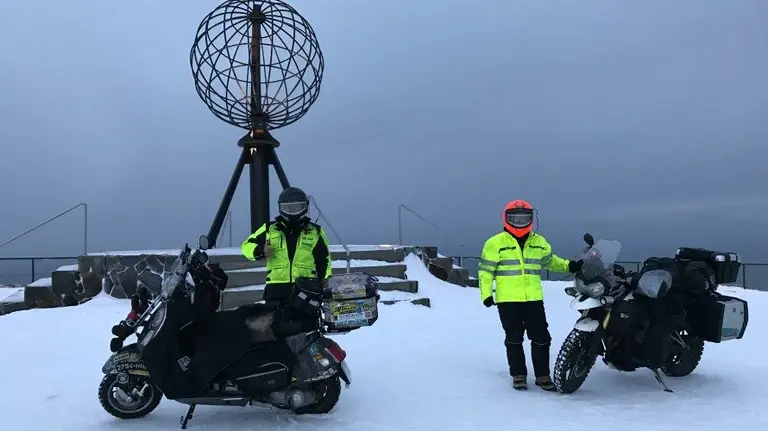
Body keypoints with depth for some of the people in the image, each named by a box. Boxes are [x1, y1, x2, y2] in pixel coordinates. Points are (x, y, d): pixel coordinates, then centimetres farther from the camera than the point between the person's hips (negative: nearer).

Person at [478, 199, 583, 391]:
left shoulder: (539, 242, 12)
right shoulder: (496, 243, -3)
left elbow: (550, 260, 26)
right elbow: (485, 270, -1)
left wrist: (569, 266, 12)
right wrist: (486, 294, -8)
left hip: (534, 299, 4)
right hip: (507, 300, -3)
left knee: (541, 338, 5)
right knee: (514, 339, 5)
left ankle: (542, 375, 17)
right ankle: (518, 375, 17)